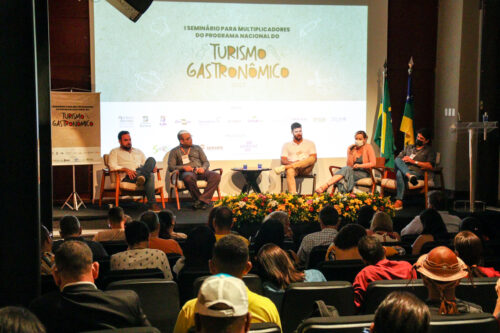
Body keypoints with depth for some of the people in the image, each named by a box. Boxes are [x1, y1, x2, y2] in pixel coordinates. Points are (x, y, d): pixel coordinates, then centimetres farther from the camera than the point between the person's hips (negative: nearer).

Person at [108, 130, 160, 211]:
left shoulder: (138, 151, 33)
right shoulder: (115, 152, 18)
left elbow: (146, 164, 27)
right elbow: (112, 167, 1)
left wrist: (153, 167, 0)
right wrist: (126, 169, -18)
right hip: (128, 177, -4)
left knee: (151, 159, -31)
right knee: (150, 175, -34)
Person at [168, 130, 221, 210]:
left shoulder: (197, 148, 25)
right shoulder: (175, 151, 16)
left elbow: (206, 162, 20)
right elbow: (170, 167, 6)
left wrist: (203, 168, -4)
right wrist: (183, 167, -12)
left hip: (199, 171, 3)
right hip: (187, 172, -3)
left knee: (216, 175, -29)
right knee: (189, 177, -43)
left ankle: (203, 199, -33)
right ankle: (198, 198, -25)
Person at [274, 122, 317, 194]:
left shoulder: (310, 143, 17)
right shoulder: (287, 145, 16)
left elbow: (314, 158, 5)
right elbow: (283, 160, 5)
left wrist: (305, 162, -16)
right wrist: (292, 163, -16)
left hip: (305, 170, 1)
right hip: (292, 168, -1)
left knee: (312, 159, -32)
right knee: (290, 171, -38)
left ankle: (284, 167, -37)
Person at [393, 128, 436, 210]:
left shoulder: (429, 150, 18)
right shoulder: (409, 147, 33)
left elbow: (430, 166, 1)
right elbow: (398, 158, 25)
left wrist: (414, 161, -4)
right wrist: (402, 160, 1)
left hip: (417, 172, -4)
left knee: (400, 173, -38)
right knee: (397, 160, -29)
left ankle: (399, 201, -48)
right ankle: (409, 176, -52)